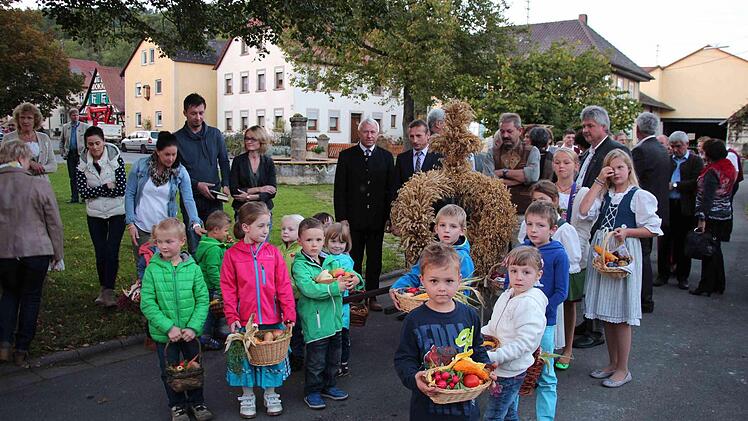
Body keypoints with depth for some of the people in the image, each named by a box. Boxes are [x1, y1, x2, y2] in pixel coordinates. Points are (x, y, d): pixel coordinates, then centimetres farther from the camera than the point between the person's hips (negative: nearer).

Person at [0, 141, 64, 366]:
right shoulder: (40, 186, -11)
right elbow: (54, 223, -5)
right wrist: (57, 252, 8)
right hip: (36, 252, -2)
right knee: (31, 297, 12)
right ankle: (22, 350, 17)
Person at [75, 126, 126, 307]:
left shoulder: (115, 158, -12)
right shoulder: (82, 163, -4)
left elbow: (122, 189, -16)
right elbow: (82, 192, -10)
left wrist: (95, 191, -11)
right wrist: (106, 187, -17)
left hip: (117, 212, -3)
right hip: (95, 214, 3)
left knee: (112, 252, -9)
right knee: (100, 253, 7)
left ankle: (109, 291, -2)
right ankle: (103, 287, 24)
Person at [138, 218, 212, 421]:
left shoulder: (192, 268, -8)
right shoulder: (152, 270, -10)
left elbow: (202, 300, -6)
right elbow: (147, 304, -12)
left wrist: (193, 327, -16)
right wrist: (168, 327, -19)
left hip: (190, 332, 1)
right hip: (164, 333, -1)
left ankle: (197, 402, 37)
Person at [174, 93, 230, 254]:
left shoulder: (215, 134, 9)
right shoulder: (177, 138, 0)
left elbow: (224, 161, 11)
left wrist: (226, 184, -4)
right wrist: (197, 184, -13)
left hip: (214, 196, 2)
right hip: (190, 197, -2)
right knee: (194, 244, 3)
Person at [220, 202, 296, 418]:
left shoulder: (273, 253, -2)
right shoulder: (232, 255, -6)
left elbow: (284, 286, -2)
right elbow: (228, 290, -4)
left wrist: (289, 314, -6)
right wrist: (232, 317, -10)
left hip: (272, 319, 1)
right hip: (244, 320, -1)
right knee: (245, 358, 12)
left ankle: (270, 395, 33)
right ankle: (247, 397, 32)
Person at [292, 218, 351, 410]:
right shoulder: (300, 265, -15)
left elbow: (340, 279, 18)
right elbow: (308, 289, -29)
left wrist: (349, 281, -5)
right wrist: (335, 287, -27)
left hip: (334, 318, 7)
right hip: (315, 320, -7)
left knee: (333, 357, 20)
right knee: (316, 360, 5)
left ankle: (329, 386, 38)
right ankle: (312, 392, 23)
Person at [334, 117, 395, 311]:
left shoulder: (386, 157, 7)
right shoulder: (346, 156, 2)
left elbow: (390, 189, 7)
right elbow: (339, 189, -1)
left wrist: (389, 215, -1)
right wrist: (341, 217, -7)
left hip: (377, 218, 2)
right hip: (353, 219, -1)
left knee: (375, 260, 9)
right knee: (353, 260, 5)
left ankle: (372, 297, 19)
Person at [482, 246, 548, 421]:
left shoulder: (530, 304, -23)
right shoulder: (507, 295, 6)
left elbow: (524, 343, -26)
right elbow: (494, 326, 20)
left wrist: (495, 357, -27)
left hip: (510, 370, -9)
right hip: (501, 367, 9)